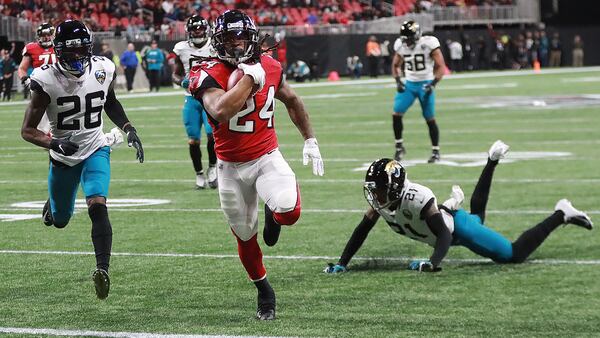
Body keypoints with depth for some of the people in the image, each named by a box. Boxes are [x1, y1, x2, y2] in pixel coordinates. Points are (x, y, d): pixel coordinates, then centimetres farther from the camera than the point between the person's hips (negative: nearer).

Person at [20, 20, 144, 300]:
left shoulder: (102, 70, -10)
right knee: (59, 221, 17)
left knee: (97, 206, -24)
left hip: (96, 150, 0)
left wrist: (128, 130, 1)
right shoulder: (46, 80, -21)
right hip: (63, 157, 0)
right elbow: (27, 130, -17)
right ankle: (53, 204, 54)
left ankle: (103, 269, -29)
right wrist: (54, 143, -34)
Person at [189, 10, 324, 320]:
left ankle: (272, 214, 13)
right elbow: (221, 111, -39)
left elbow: (291, 101, 17)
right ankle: (264, 292, 35)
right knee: (245, 237, 10)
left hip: (266, 157, 1)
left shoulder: (269, 66, -4)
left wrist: (310, 140, 16)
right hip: (231, 167, -1)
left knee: (290, 212, -26)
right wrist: (250, 78, -31)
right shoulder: (210, 75, -17)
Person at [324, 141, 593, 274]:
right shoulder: (379, 200, -19)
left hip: (458, 227, -8)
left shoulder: (417, 199, -40)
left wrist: (433, 263, -56)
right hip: (446, 222, 8)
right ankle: (492, 161, 54)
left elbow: (444, 234, -39)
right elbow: (362, 231, -10)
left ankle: (561, 214, 10)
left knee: (515, 255, -3)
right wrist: (342, 264, -19)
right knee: (476, 216, 41)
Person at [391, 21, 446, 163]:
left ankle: (436, 152, 12)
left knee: (430, 119, -1)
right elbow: (395, 65, 15)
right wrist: (398, 81, -1)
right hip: (409, 84, 4)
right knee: (396, 114, -8)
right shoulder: (400, 46, -2)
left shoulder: (428, 44, -16)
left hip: (425, 84, -4)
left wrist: (433, 84, -23)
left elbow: (441, 67, -13)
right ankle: (399, 147, 7)